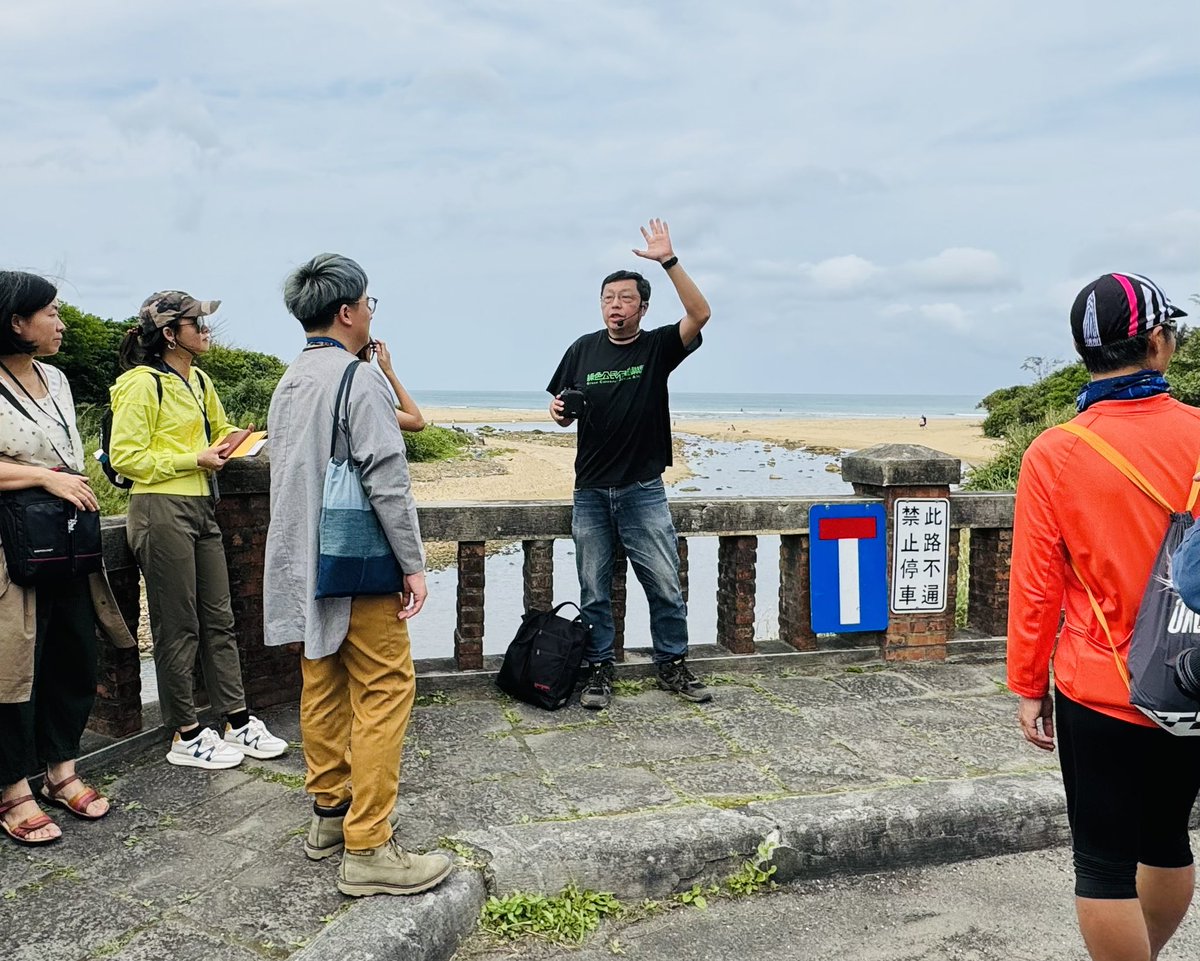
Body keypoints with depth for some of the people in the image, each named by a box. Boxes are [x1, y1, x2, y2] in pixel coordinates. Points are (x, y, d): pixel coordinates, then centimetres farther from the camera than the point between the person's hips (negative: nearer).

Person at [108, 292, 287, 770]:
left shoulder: (199, 382, 13)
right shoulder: (144, 383, -11)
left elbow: (219, 432, 29)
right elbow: (124, 456, -15)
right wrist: (194, 459, -16)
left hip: (201, 507, 8)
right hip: (162, 511, -8)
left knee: (219, 619, 11)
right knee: (178, 627, 0)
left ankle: (238, 722, 20)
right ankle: (185, 736, 13)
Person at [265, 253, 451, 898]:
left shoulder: (288, 384, 13)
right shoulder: (360, 379, -15)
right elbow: (387, 481, -19)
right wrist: (413, 564, -13)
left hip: (304, 566, 9)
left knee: (323, 685, 16)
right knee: (385, 691, -5)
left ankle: (329, 811, 28)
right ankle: (367, 850, -3)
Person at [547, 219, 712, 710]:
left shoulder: (658, 347, 0)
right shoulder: (583, 350, 6)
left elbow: (700, 314, -18)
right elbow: (565, 414, 13)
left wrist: (669, 260, -23)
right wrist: (558, 411, -10)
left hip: (644, 491, -2)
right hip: (591, 492, 2)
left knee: (665, 587, 4)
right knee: (594, 592, 8)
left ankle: (672, 665, 20)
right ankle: (598, 671, 20)